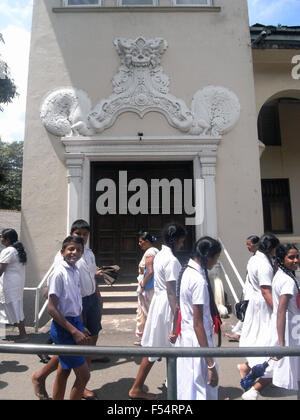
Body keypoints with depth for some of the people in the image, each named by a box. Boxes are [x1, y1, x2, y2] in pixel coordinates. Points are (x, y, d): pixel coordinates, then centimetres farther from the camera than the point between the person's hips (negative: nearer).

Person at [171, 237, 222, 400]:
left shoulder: (186, 271, 3)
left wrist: (175, 331, 26)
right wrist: (211, 364, -19)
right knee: (202, 390, 7)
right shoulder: (199, 280, -24)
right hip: (197, 341, -9)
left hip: (184, 337, 9)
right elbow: (198, 324, -23)